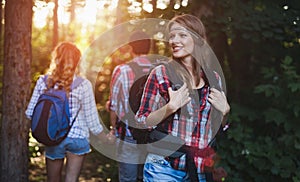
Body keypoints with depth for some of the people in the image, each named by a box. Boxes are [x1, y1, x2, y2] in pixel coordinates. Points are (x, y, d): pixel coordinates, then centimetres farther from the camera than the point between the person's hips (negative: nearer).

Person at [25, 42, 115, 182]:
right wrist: (103, 137, 11)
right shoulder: (83, 85, -12)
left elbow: (30, 113, -3)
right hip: (77, 137, -2)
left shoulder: (43, 82, -6)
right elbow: (91, 117, -6)